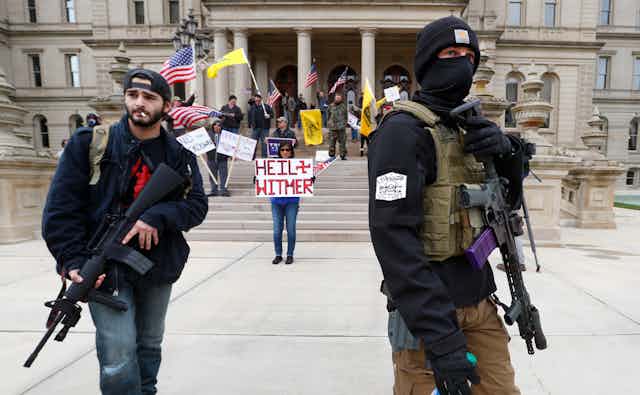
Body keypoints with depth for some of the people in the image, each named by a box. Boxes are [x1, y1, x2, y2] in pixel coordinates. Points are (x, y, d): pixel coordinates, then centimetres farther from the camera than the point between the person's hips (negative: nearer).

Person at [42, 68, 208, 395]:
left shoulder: (179, 155, 1)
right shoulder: (89, 143, -5)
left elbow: (197, 205, -3)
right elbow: (61, 207, -7)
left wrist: (158, 216, -21)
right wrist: (74, 261, -16)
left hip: (159, 268, 3)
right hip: (106, 267, -3)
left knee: (149, 346, 19)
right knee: (119, 359, -8)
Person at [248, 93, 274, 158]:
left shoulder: (266, 106, 2)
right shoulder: (252, 107, 13)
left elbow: (272, 114, 0)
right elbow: (250, 116, 20)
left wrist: (269, 116, -21)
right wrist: (251, 124, 8)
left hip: (264, 128, -3)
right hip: (255, 127, 3)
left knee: (264, 142, -1)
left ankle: (264, 157, 5)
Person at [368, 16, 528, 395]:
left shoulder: (468, 126, 11)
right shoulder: (404, 129, -15)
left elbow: (508, 200, 13)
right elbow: (392, 235, -23)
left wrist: (509, 150, -9)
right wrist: (440, 336, -25)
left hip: (480, 302, 8)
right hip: (429, 311, -7)